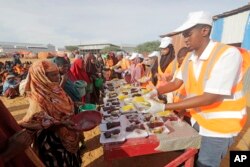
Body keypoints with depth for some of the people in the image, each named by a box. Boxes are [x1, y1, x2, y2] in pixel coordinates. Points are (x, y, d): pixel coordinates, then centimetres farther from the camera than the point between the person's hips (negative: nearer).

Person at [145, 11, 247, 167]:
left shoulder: (228, 54, -24)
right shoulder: (190, 57, -1)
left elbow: (209, 98, -29)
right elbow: (176, 83, 4)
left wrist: (164, 107, -30)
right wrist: (156, 92, -14)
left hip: (220, 125, -6)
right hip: (197, 119, 6)